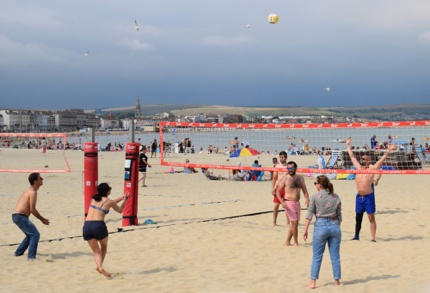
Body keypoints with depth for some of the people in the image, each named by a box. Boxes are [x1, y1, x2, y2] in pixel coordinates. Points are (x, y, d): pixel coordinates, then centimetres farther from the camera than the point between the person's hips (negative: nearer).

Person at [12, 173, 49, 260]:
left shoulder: (29, 190, 18)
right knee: (35, 235, -11)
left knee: (30, 234, 24)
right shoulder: (33, 192, -13)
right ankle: (31, 256, -16)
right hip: (20, 216, -10)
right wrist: (42, 219, -7)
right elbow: (32, 210, -17)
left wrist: (41, 218, 20)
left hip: (16, 216, 10)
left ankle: (18, 252, 31)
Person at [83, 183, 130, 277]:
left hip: (86, 226, 4)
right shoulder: (109, 202, 3)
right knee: (104, 246, 26)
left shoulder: (94, 199, 18)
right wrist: (124, 200, 37)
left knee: (96, 251, 9)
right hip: (99, 225, -4)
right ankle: (99, 266, 22)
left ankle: (100, 266, -15)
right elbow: (120, 210, 22)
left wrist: (121, 198, 41)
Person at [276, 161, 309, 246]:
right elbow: (278, 191, -7)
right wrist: (282, 202, -19)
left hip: (297, 202, 6)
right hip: (289, 203, -6)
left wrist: (307, 199, -8)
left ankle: (287, 242, 21)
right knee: (294, 222, -9)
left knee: (294, 223, 10)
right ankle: (296, 242, 3)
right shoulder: (285, 178, -7)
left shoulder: (300, 178, 8)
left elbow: (304, 190, 10)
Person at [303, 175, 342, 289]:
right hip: (334, 225, 3)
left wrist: (305, 230, -1)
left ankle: (313, 282, 4)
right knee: (335, 256, 9)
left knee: (316, 257, 5)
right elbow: (339, 215, 9)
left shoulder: (315, 197, -6)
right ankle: (337, 281, 14)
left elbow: (309, 215, -6)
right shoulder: (336, 197, 5)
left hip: (320, 226, -3)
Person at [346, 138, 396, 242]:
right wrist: (348, 146, 26)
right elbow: (352, 157, 19)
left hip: (368, 197, -5)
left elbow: (381, 160, -8)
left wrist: (388, 151, -17)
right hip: (359, 197, 5)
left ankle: (372, 239, 0)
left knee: (371, 218, 0)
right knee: (358, 217, 14)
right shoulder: (358, 168, 10)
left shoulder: (372, 169, -2)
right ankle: (356, 236, 26)